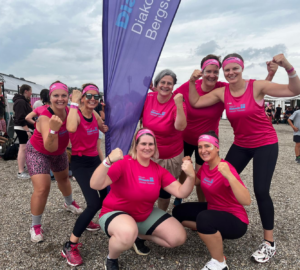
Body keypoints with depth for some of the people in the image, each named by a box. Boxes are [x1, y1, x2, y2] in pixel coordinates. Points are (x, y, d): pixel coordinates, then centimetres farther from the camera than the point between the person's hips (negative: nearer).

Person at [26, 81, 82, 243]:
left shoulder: (69, 112, -20)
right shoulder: (45, 118, -37)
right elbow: (50, 147, -48)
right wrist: (53, 129, -62)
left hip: (59, 152, 6)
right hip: (38, 152, -6)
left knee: (63, 178, 25)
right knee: (42, 188, -16)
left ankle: (69, 203, 54)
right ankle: (35, 226, 7)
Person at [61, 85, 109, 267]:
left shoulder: (95, 114, 3)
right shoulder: (76, 114, -18)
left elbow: (104, 129, 22)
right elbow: (71, 128, -44)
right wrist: (74, 103, -34)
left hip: (95, 159, 8)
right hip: (80, 163, -8)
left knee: (106, 195, 15)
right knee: (94, 203, -19)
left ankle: (86, 220, 44)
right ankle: (70, 246, -4)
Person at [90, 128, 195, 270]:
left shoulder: (159, 170, -6)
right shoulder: (124, 163, -23)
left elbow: (181, 192, -10)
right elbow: (95, 185, -34)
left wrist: (191, 176, -30)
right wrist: (108, 161, -51)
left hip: (146, 215, 6)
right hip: (116, 213, -6)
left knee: (179, 237, -1)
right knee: (128, 233, -41)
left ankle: (139, 236, 19)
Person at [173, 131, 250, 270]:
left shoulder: (226, 168, -26)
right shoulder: (205, 166, -2)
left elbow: (246, 201, -36)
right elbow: (193, 182, 16)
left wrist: (229, 176, -47)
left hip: (235, 220, -8)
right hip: (213, 209, 8)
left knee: (204, 218, -37)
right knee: (178, 212, 3)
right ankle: (214, 234, 12)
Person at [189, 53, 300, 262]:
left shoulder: (257, 86, -16)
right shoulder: (221, 92, -5)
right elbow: (195, 102, -5)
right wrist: (192, 82, -18)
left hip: (265, 144, -4)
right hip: (241, 145, 5)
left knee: (261, 191, -10)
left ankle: (269, 243, 9)